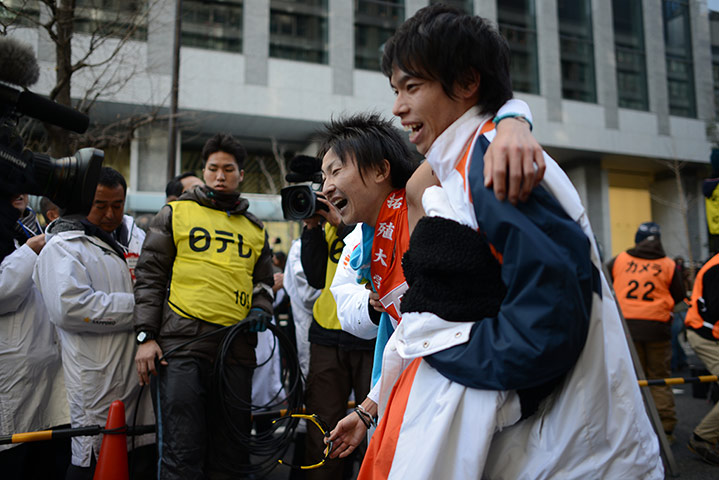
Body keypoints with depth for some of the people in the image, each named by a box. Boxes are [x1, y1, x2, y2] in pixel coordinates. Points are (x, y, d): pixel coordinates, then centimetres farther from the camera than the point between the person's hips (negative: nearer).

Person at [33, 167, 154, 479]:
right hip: (99, 380, -6)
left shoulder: (136, 237, 15)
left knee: (150, 454, 13)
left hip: (144, 371, 7)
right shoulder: (63, 247, -5)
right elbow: (69, 307, -22)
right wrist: (137, 307, -16)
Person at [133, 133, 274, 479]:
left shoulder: (255, 228, 18)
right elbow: (150, 276, 4)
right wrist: (146, 335, -5)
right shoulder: (175, 214, 8)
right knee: (182, 452, -5)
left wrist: (260, 310, 2)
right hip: (183, 341, -3)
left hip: (237, 346, 4)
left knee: (231, 451, 10)